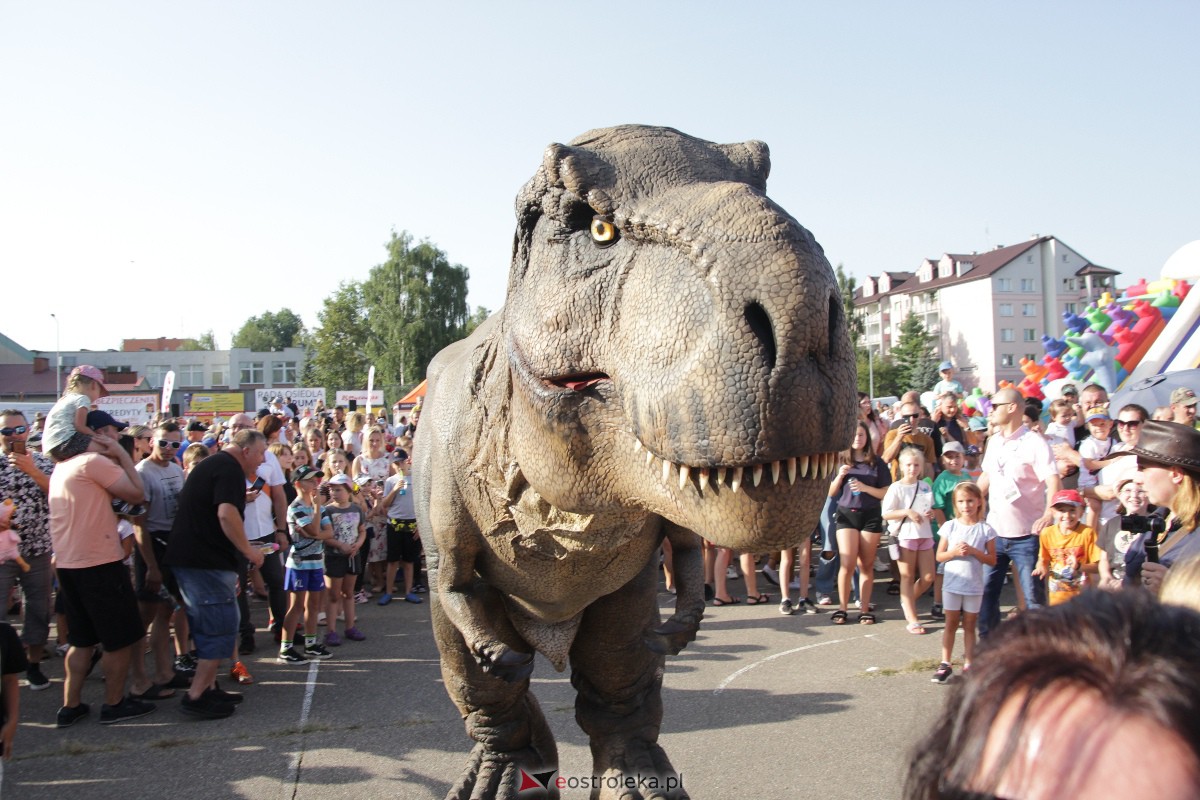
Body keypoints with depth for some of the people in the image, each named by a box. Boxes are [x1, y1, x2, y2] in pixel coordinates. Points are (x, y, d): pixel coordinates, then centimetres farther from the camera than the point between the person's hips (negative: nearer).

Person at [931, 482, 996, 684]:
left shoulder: (985, 530, -4)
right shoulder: (950, 526, -2)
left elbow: (992, 560, -4)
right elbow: (939, 556, 1)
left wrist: (973, 551, -17)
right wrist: (955, 552, -17)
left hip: (974, 586, -1)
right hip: (952, 584, 1)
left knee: (969, 625, 9)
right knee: (951, 624, 8)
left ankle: (968, 665, 15)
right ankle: (945, 664, 11)